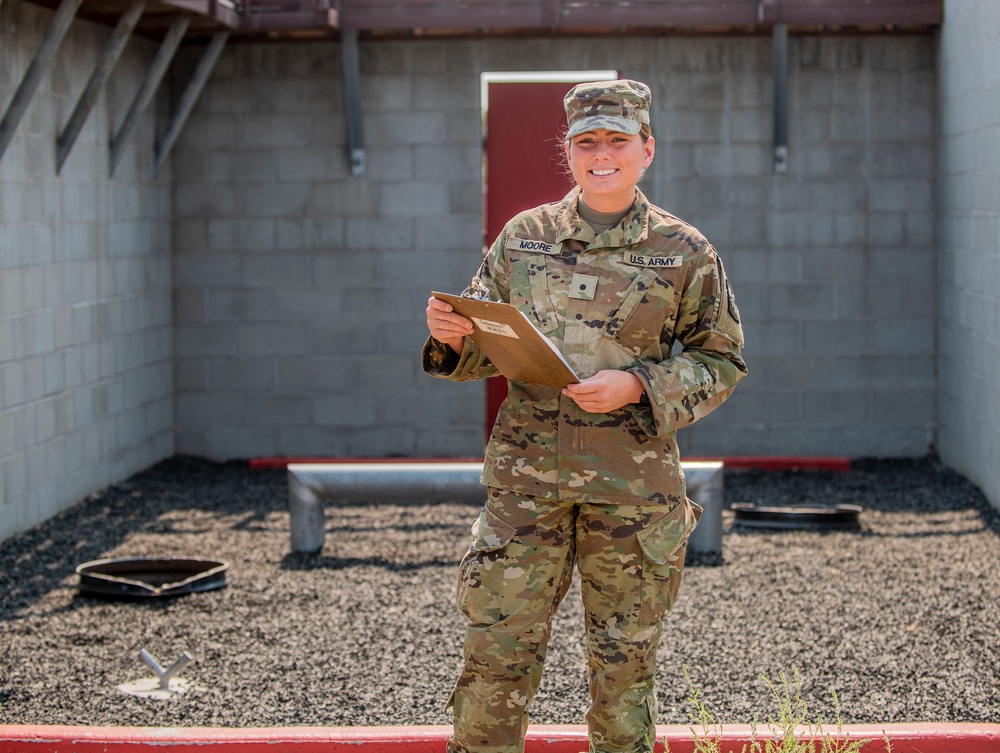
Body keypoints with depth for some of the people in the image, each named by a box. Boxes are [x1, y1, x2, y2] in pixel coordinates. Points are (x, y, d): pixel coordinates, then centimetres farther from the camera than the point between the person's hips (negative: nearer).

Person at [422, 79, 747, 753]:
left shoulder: (686, 253, 2)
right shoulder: (523, 237, 8)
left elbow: (721, 362, 4)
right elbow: (489, 347, 14)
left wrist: (638, 386, -12)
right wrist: (453, 336, -9)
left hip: (633, 482, -1)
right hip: (527, 470, 1)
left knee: (624, 659, 9)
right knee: (498, 648, 0)